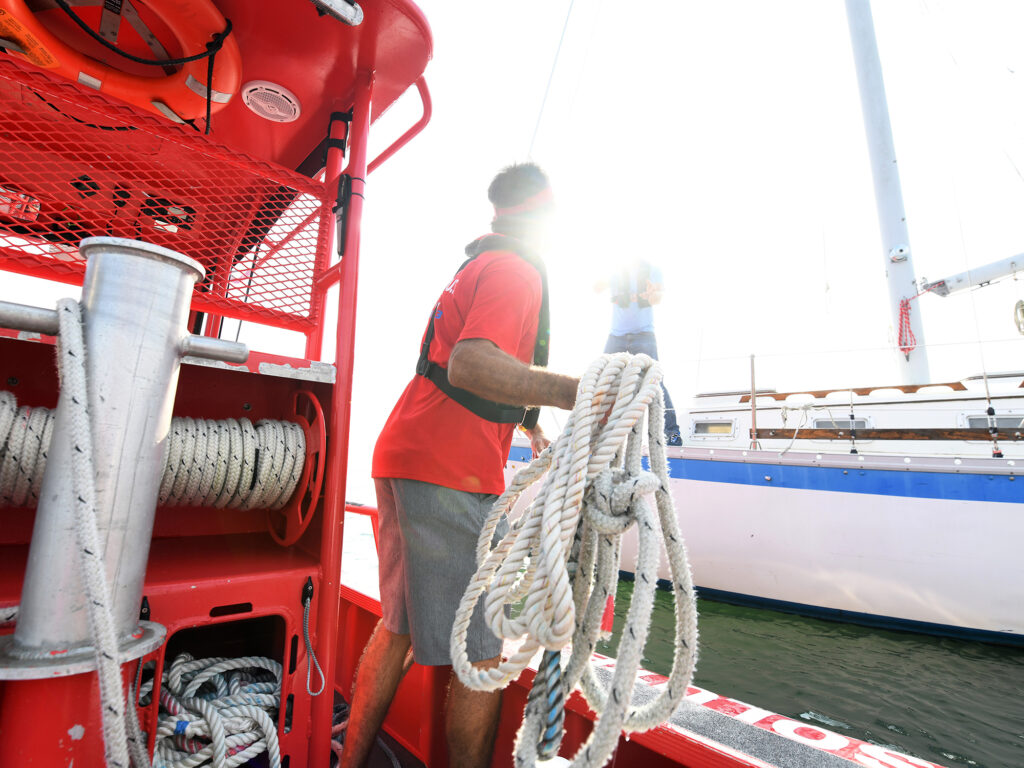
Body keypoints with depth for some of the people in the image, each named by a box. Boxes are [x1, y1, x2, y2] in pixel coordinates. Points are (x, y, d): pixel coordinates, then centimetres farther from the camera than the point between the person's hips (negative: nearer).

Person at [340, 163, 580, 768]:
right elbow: (470, 366, -24)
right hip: (452, 472, -10)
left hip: (403, 456, 10)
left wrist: (529, 424, 41)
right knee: (483, 653, 1)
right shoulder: (515, 270, -6)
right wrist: (572, 392, -34)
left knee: (402, 625, 21)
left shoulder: (475, 266, 26)